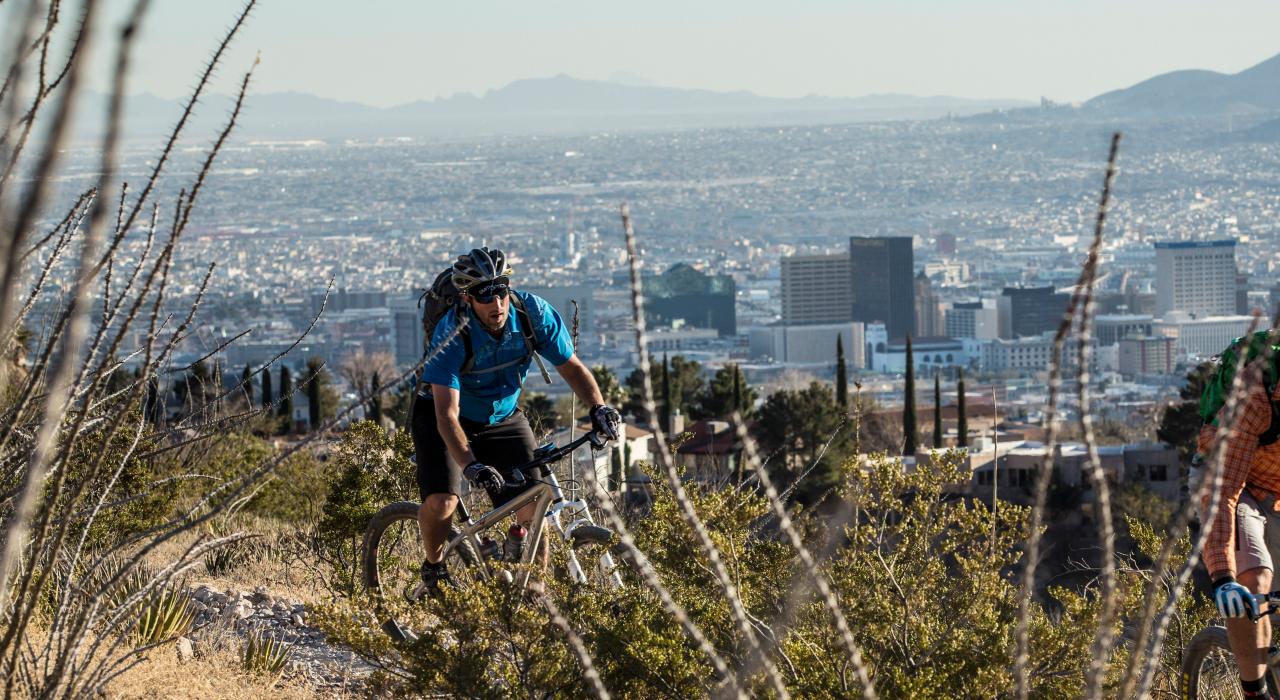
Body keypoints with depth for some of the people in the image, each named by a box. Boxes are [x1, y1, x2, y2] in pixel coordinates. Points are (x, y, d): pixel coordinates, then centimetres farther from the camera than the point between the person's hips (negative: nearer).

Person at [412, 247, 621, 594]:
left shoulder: (534, 312, -22)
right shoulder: (452, 333, -33)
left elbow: (571, 367, -11)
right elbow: (447, 413, -37)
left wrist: (598, 407, -30)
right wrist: (470, 465, -52)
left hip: (503, 418, 3)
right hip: (444, 419, -3)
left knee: (533, 505, -11)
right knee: (441, 502, -24)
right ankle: (433, 567, 5)